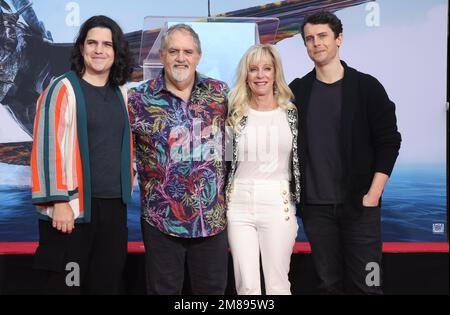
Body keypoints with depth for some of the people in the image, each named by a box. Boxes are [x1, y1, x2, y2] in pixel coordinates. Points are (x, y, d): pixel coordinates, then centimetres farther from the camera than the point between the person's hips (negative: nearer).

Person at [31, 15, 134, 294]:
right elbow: (49, 147, -11)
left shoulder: (121, 93, 11)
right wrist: (58, 201, -16)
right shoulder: (63, 89, -6)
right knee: (66, 284, 2)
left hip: (114, 207, 5)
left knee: (107, 284, 12)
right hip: (73, 207, -5)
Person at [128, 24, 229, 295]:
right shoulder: (140, 99, -4)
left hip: (213, 218, 2)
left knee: (213, 289, 15)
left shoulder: (220, 92, 3)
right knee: (164, 290, 11)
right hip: (161, 219, -2)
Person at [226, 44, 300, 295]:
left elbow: (301, 158, 10)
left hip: (278, 204, 0)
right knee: (247, 285, 5)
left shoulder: (292, 112, 4)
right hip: (239, 204, 1)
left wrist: (301, 200, 8)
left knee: (278, 284, 5)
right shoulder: (234, 114, 4)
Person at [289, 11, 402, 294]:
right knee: (330, 283, 10)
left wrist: (373, 195, -9)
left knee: (364, 284, 2)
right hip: (315, 207, 2)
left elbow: (389, 142, -3)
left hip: (359, 204, -2)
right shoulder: (297, 91, 6)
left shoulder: (366, 86, -1)